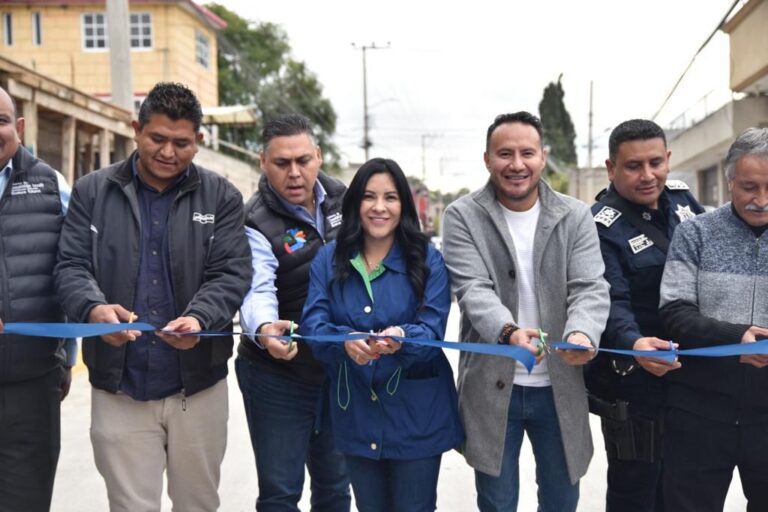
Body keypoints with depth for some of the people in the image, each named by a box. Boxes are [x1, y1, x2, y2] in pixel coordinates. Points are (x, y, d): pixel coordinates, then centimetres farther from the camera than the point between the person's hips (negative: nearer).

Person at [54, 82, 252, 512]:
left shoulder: (222, 197, 2)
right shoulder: (92, 192, 4)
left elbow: (232, 273, -6)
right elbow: (71, 266, -1)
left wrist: (200, 318, -26)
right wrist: (94, 308, -24)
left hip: (198, 385, 1)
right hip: (118, 388, 0)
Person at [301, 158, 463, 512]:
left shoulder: (427, 259, -4)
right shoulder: (329, 258, 1)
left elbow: (432, 330, -12)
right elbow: (312, 324, -9)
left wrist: (401, 337, -36)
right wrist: (345, 340, -31)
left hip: (416, 413, -2)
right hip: (356, 412, 2)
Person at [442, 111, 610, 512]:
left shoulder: (576, 216, 1)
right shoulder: (463, 216, -4)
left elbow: (590, 288, -9)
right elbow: (472, 288, -16)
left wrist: (581, 333, -31)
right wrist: (507, 331, -36)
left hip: (558, 386, 2)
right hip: (491, 386, -2)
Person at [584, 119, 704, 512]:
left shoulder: (680, 197, 3)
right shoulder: (602, 227, -17)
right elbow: (610, 302, -27)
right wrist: (633, 344, -46)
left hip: (690, 377, 7)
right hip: (636, 387, -7)